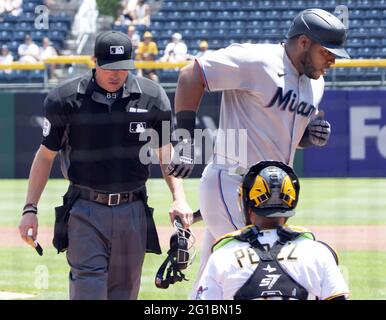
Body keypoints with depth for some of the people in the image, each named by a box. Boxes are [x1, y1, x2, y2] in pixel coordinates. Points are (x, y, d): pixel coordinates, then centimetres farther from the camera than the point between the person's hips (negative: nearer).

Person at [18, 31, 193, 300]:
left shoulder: (152, 97, 0)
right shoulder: (65, 99, -4)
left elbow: (167, 151, 4)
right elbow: (46, 155, 4)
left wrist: (179, 198, -11)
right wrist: (30, 209, -2)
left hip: (132, 211, 2)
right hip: (85, 210, -2)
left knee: (125, 290, 7)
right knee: (88, 284, -16)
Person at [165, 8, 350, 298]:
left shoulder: (314, 83, 13)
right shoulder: (256, 61, -14)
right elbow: (191, 75, -13)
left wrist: (312, 136, 3)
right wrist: (187, 138, -18)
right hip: (229, 184, -8)